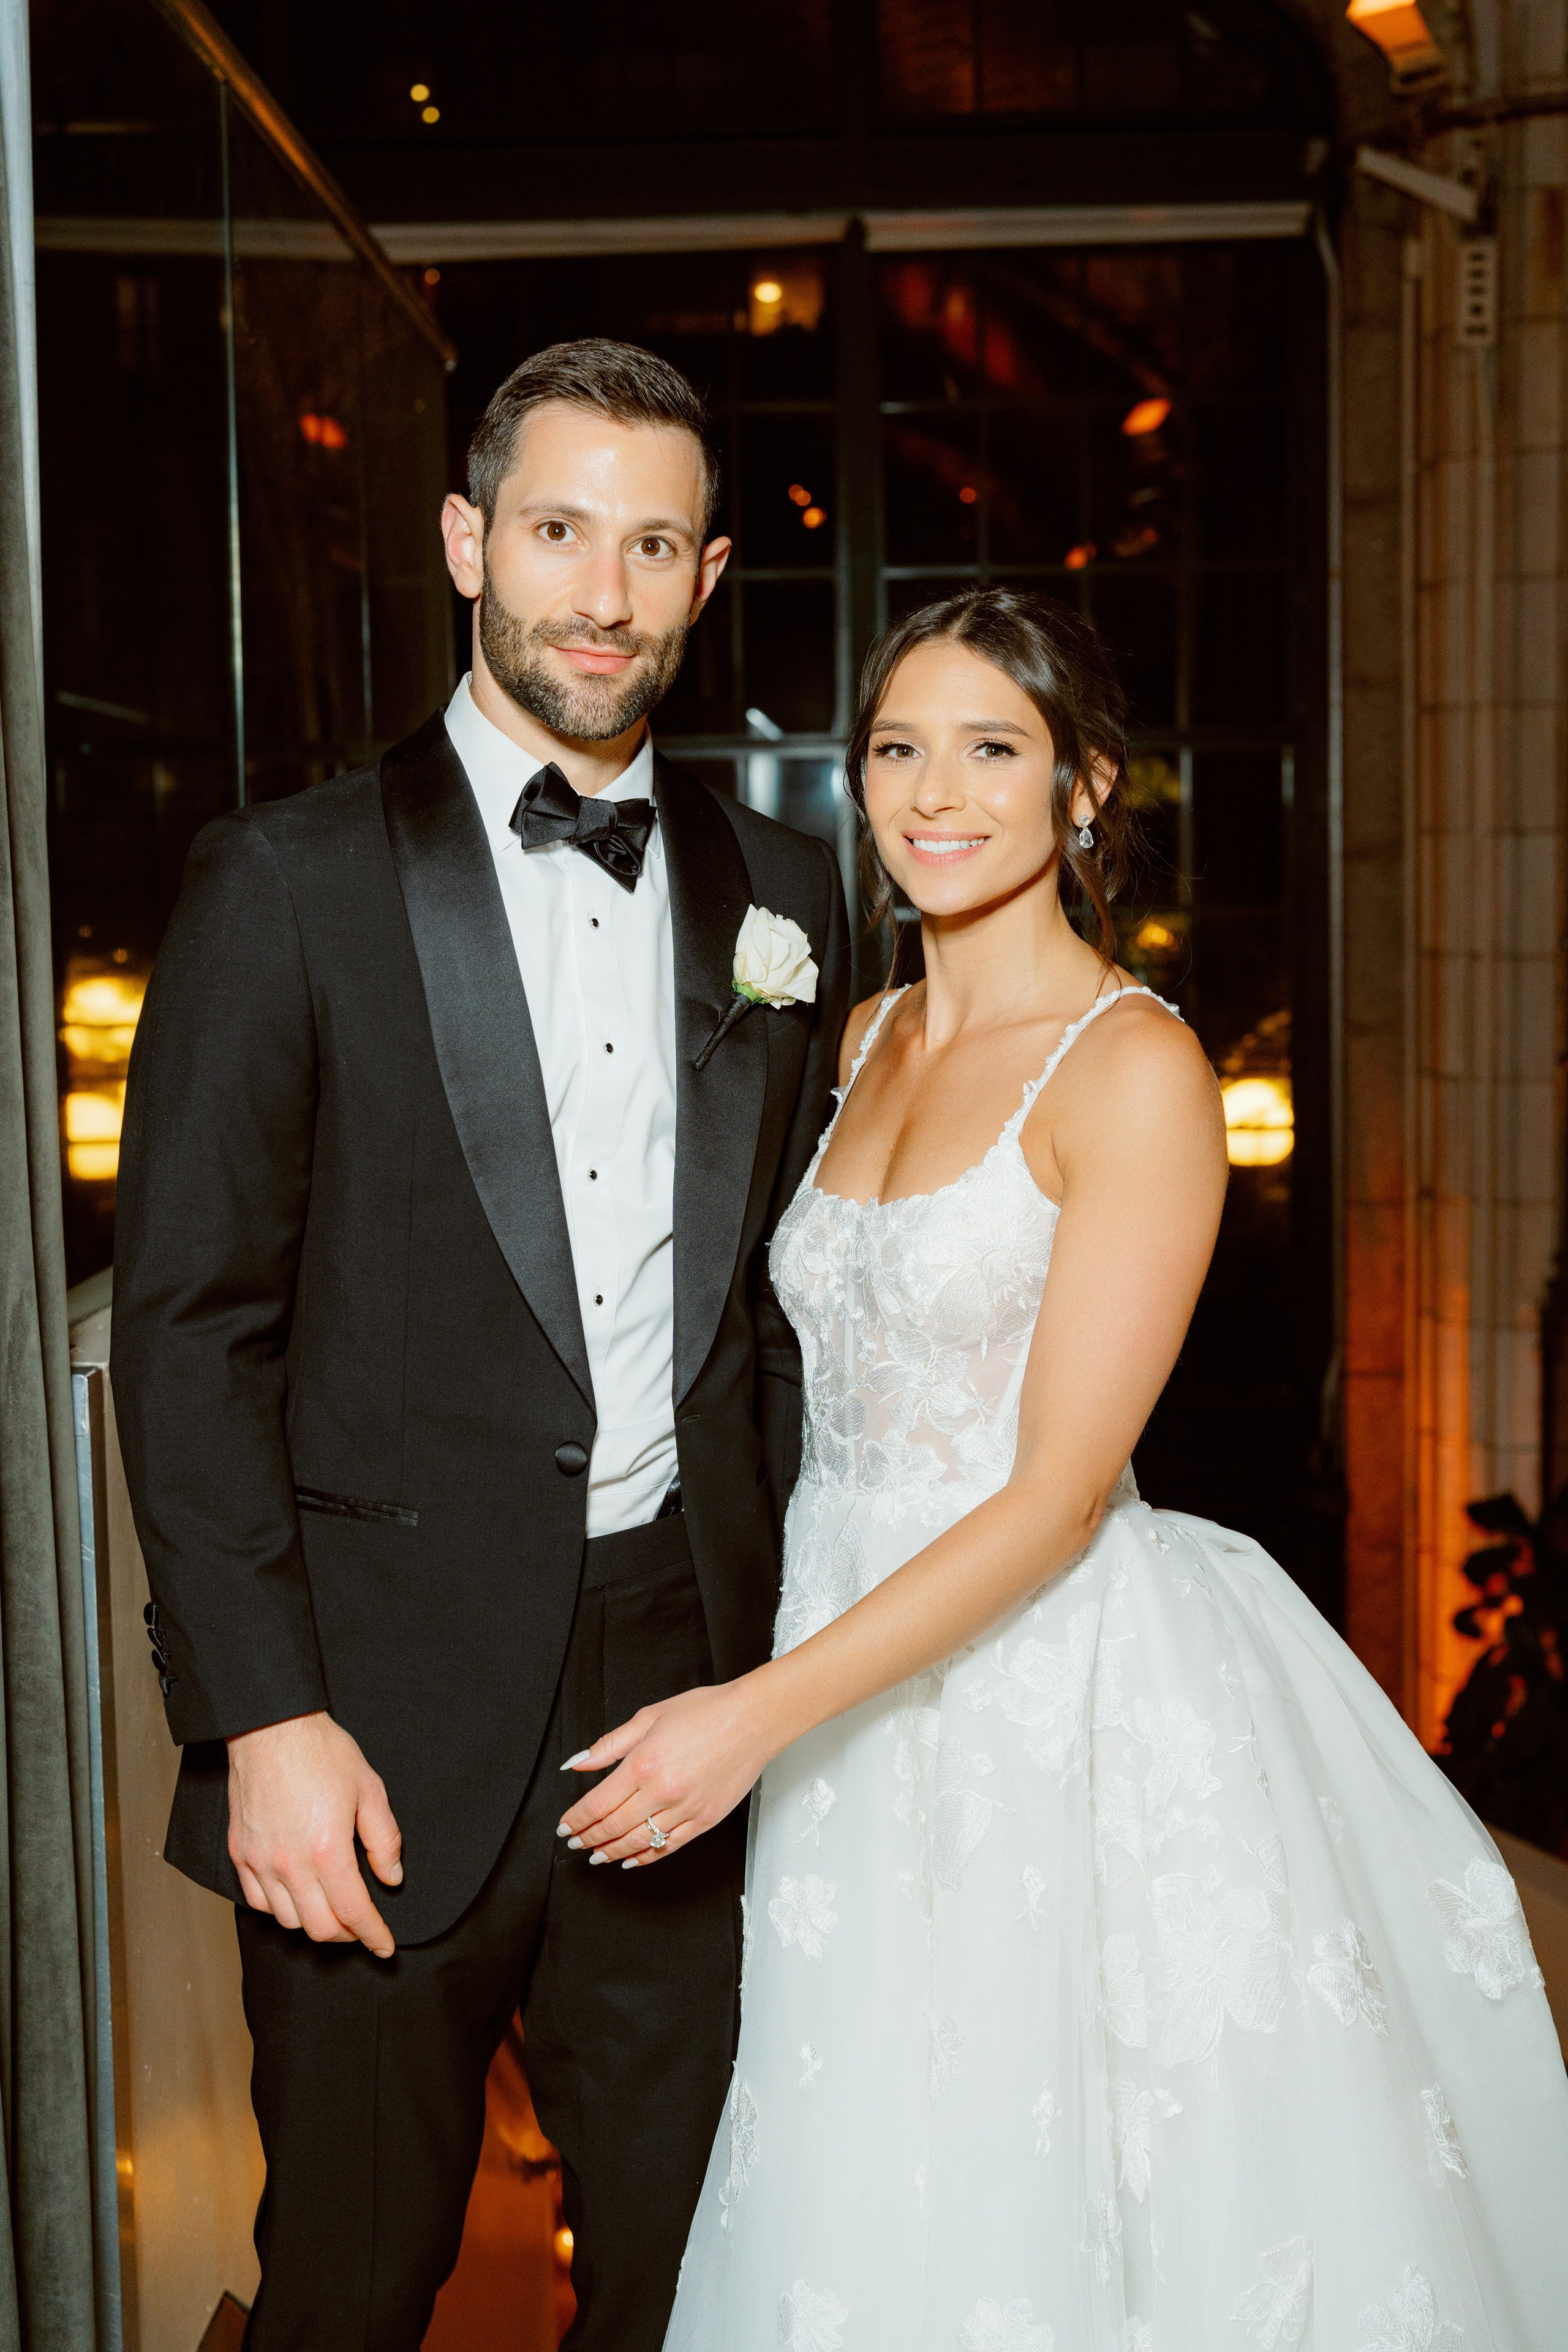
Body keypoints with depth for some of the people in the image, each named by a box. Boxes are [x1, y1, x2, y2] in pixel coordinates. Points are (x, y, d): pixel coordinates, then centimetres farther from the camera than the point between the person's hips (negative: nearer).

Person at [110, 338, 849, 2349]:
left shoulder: (783, 898, 7)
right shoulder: (288, 884, -5)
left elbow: (789, 1293, 11)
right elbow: (187, 1326, -8)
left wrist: (792, 1653, 5)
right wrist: (265, 1716, -13)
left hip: (697, 1689, 4)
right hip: (394, 1716, -3)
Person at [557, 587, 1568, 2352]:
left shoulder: (1135, 1068, -14)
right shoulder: (865, 1041, 9)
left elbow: (1061, 1489, -18)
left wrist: (760, 1712, -21)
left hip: (1058, 1688, -6)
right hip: (858, 1668, 6)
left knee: (1063, 2207, 7)